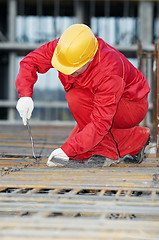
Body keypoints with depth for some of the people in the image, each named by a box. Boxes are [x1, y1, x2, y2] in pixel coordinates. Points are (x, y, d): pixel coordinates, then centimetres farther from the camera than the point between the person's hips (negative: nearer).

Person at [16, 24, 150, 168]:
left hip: (133, 107, -8)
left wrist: (66, 150, -43)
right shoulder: (64, 48, -22)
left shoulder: (109, 72, -39)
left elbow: (99, 124, -39)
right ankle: (136, 139, 11)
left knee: (76, 98, -31)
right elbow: (30, 61, -11)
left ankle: (105, 152, -15)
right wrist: (25, 95, -29)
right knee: (77, 155, 0)